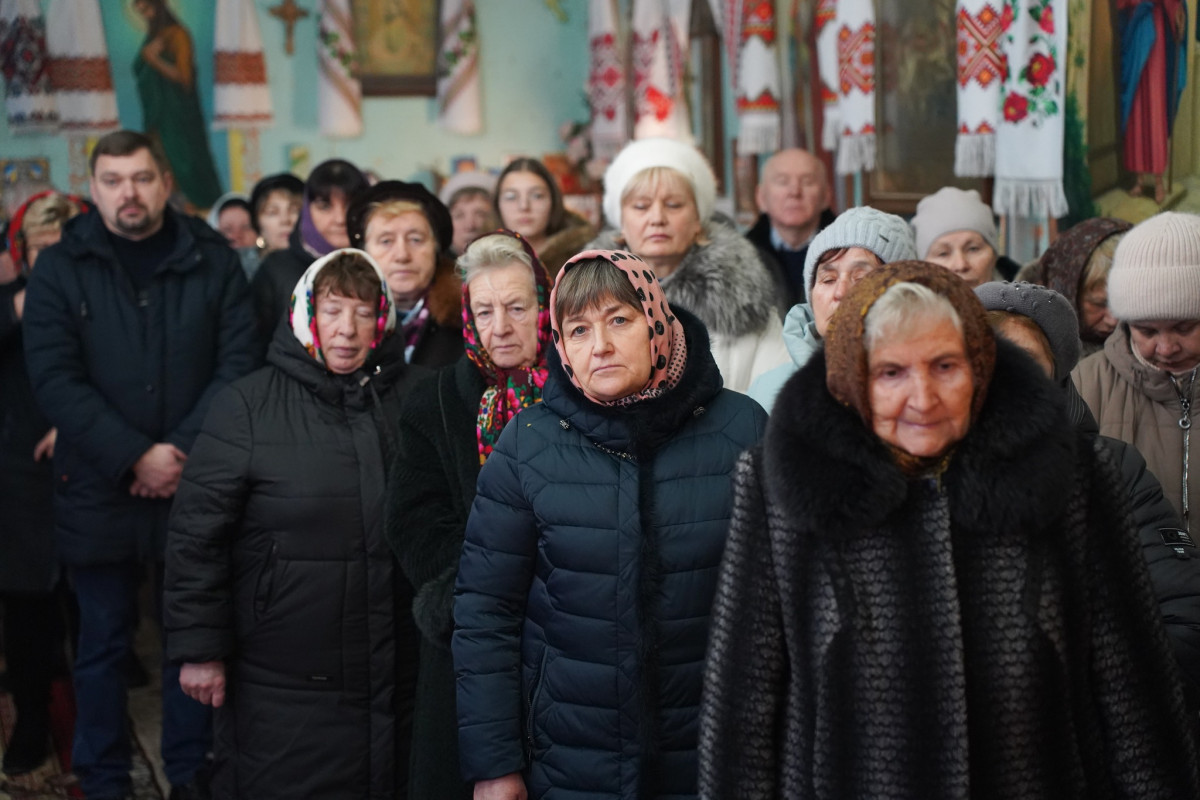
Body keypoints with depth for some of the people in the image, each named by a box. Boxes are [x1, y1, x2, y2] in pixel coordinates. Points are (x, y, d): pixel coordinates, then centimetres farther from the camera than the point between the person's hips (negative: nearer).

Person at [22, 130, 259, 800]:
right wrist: (134, 457, -16)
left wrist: (183, 453, -13)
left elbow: (237, 364, -3)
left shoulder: (214, 262, 3)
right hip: (98, 489, 0)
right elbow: (55, 380, -7)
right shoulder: (61, 270, 1)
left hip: (194, 487, 1)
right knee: (104, 643, 9)